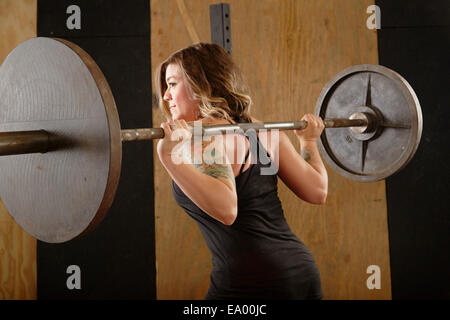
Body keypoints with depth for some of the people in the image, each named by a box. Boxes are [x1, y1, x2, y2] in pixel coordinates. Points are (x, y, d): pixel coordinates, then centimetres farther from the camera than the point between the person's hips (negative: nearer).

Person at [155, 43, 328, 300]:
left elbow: (226, 209, -27)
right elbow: (317, 192, 12)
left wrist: (170, 158, -30)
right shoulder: (261, 130, 11)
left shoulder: (207, 137, -11)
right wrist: (309, 141, 27)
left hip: (250, 282, -8)